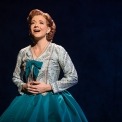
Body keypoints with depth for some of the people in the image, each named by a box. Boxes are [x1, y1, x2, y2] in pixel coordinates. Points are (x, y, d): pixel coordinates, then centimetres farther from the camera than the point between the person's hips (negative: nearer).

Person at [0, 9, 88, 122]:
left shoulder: (58, 50, -5)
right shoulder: (23, 52, 5)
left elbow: (73, 77, -4)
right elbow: (16, 77, 17)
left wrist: (49, 87, -11)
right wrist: (23, 86, -4)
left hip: (52, 101, -3)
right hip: (28, 101, 3)